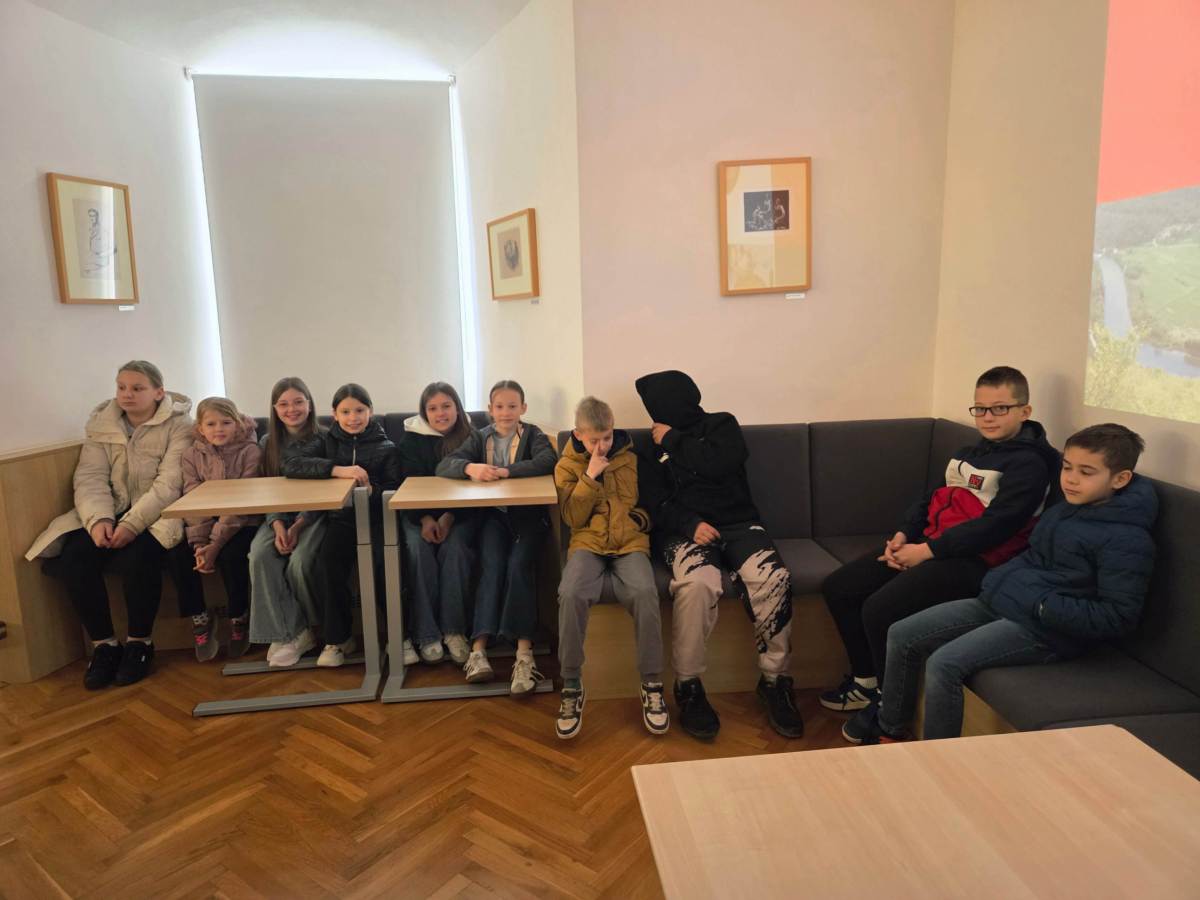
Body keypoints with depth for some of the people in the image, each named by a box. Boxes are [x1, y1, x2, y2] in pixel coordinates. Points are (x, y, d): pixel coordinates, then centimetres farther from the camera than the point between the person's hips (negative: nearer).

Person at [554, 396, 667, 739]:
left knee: (644, 592, -32)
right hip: (588, 543, 0)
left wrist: (641, 519, 1)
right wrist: (590, 477, -9)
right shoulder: (567, 466, 8)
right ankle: (571, 686, -15)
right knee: (570, 594, -32)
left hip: (630, 542, 0)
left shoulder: (631, 457, 11)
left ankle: (652, 685, -15)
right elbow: (573, 518, 0)